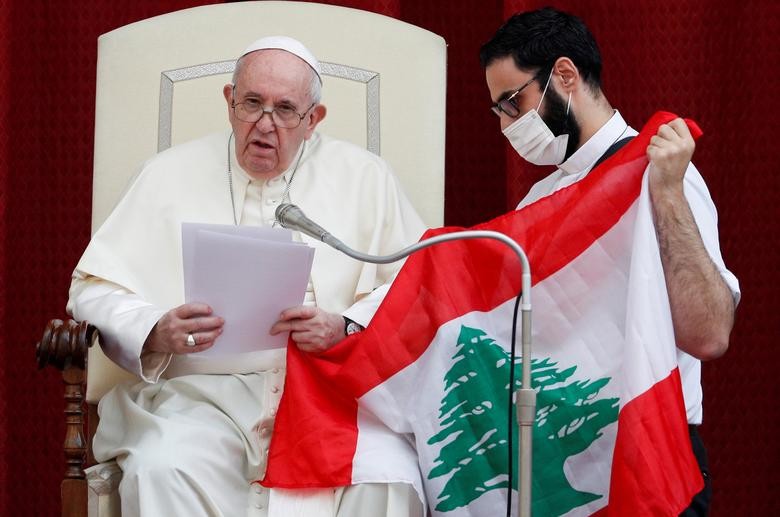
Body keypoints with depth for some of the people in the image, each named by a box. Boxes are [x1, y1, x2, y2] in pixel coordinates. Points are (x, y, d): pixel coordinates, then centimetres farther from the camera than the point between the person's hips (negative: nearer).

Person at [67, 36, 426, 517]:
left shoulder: (364, 177, 12)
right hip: (201, 394, 0)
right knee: (161, 471, -32)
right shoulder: (171, 175, 12)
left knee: (387, 478, -31)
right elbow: (95, 290, 8)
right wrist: (156, 332, -13)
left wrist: (345, 328, -13)